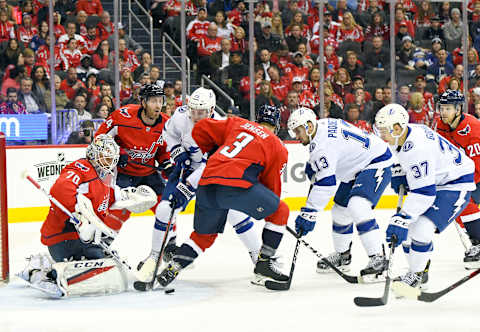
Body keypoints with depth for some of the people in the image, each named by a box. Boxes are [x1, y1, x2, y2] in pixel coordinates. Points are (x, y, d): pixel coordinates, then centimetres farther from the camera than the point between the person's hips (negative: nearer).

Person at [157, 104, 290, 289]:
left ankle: (172, 268, 15)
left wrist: (213, 152, 40)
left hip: (206, 185, 5)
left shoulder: (237, 123, 25)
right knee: (280, 211, 15)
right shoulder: (279, 148, 17)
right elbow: (272, 184, 20)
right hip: (236, 181, -5)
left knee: (205, 234, 26)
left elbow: (200, 129, 26)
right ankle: (264, 265, 10)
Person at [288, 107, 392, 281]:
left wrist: (309, 213, -36)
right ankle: (342, 256, 34)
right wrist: (312, 167, 9)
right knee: (340, 211, 16)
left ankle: (378, 259, -28)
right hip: (357, 168, 11)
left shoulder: (325, 142, -29)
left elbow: (326, 183, -35)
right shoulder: (322, 125, 1)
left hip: (377, 165, -11)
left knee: (357, 207, -29)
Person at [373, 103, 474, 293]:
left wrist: (401, 220, -36)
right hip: (434, 181, 10)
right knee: (409, 226, 6)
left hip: (456, 184, -10)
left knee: (422, 228, -22)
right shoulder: (401, 135, -4)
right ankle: (419, 273, 19)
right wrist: (398, 174, 9)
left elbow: (424, 193, -35)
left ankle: (416, 275, -6)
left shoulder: (418, 147, -34)